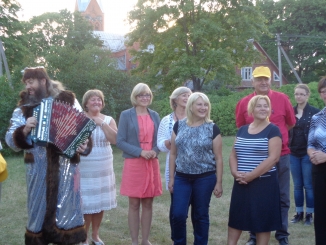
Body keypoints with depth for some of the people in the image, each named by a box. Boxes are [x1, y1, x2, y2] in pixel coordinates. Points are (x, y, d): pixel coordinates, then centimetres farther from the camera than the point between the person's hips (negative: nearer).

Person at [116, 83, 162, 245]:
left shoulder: (154, 115, 9)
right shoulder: (126, 115, -3)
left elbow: (159, 139, 13)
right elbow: (120, 141, -7)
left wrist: (155, 151, -9)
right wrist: (140, 152, -17)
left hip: (152, 164, 4)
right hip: (134, 164, -4)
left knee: (148, 203, 9)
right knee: (134, 204, 2)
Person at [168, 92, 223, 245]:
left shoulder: (212, 128, -2)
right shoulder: (179, 126, 3)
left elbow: (218, 158, 0)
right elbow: (173, 154, 7)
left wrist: (218, 182, -2)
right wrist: (171, 178, 5)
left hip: (205, 178, -1)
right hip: (182, 178, 2)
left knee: (200, 215, 9)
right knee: (178, 214, -2)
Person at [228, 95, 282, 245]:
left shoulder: (273, 130, -6)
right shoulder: (242, 130, 10)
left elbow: (273, 158, -15)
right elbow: (233, 154, 12)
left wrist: (251, 175, -17)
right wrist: (235, 172, -7)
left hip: (264, 183, -5)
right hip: (241, 183, 5)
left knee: (262, 221, 5)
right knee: (235, 218, 11)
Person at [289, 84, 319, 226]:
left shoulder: (315, 112, -5)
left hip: (308, 154, -4)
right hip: (293, 154, 4)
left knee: (308, 185, 3)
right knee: (297, 185, 10)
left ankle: (309, 214, 13)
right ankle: (299, 213, 20)